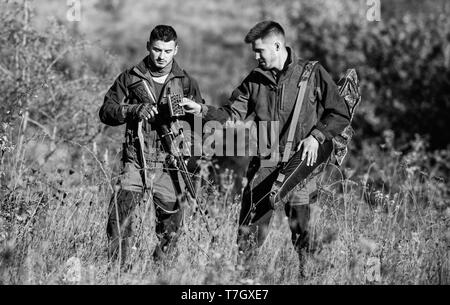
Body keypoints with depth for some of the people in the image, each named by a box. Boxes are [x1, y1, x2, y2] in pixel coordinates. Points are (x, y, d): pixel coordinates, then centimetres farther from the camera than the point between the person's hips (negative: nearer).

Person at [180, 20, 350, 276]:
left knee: (302, 230, 0)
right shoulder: (255, 80, 10)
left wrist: (316, 136, -11)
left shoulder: (313, 74, -1)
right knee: (250, 228, 0)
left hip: (300, 162, -3)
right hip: (264, 163, 3)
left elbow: (340, 114, 1)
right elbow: (232, 115, 7)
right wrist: (201, 110, -7)